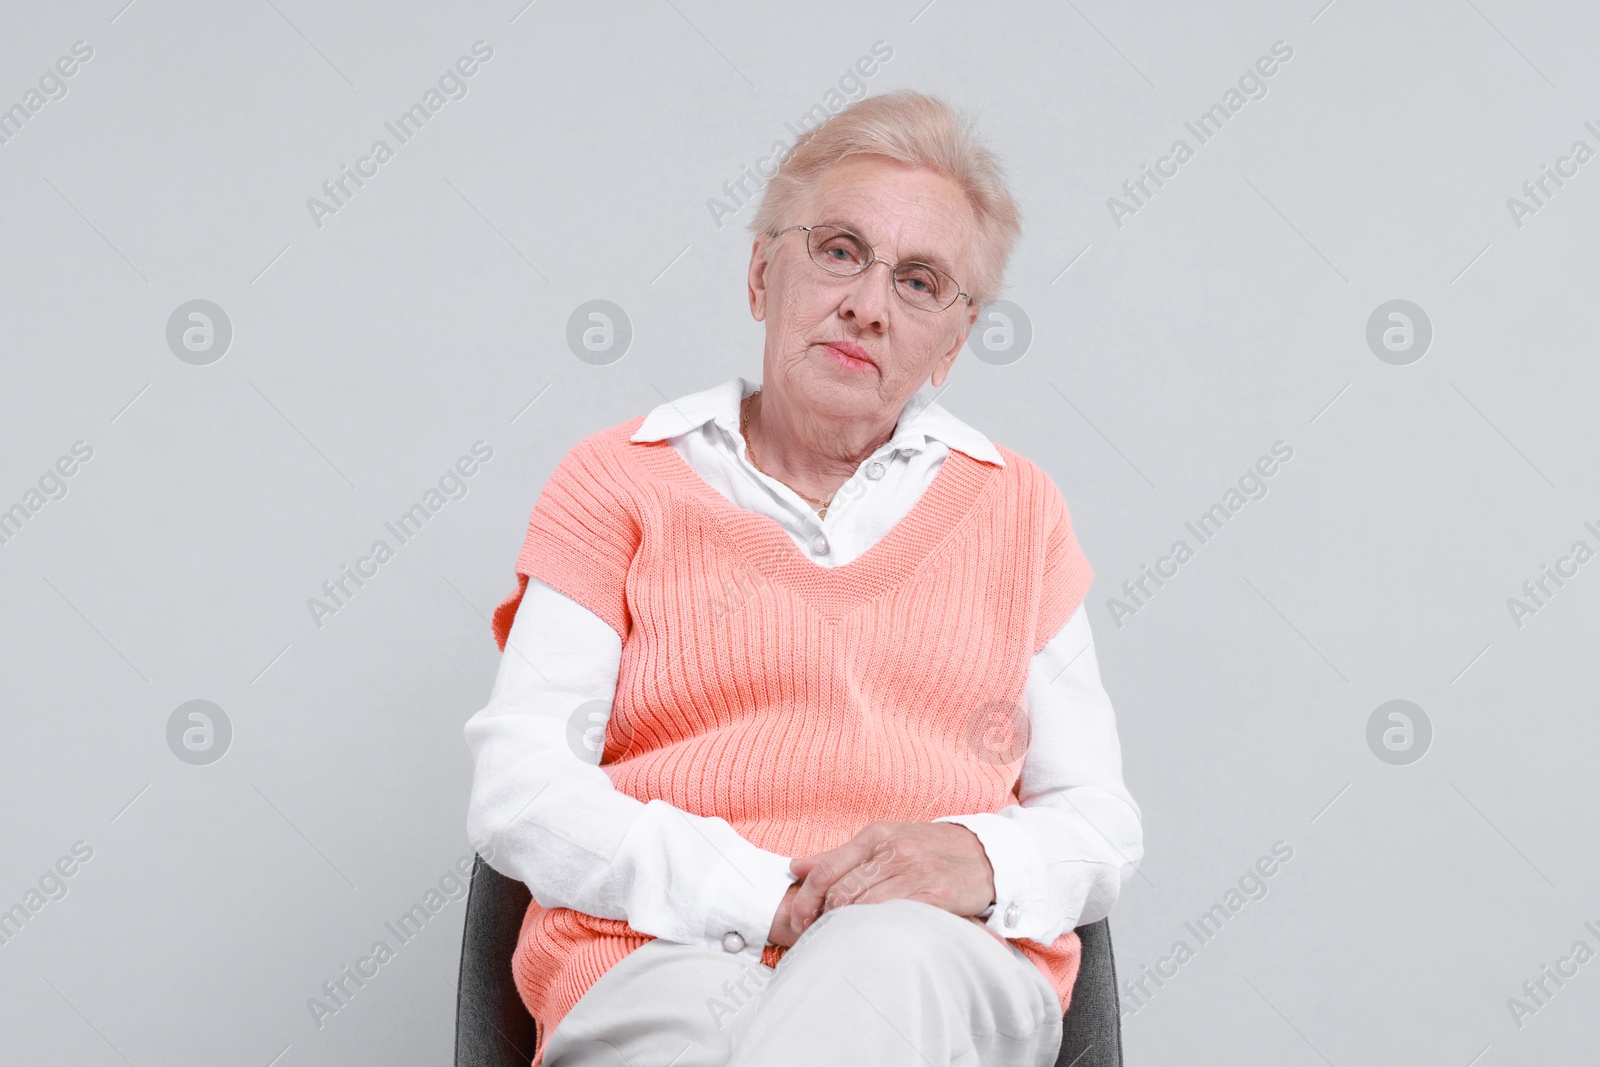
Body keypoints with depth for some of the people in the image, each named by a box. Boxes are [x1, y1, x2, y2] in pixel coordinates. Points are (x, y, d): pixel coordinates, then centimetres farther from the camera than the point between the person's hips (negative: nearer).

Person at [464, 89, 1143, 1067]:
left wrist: (986, 862, -10)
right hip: (660, 958, -1)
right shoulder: (618, 480, 13)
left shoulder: (1017, 509, 19)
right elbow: (518, 793, 3)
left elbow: (1102, 820, 16)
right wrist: (761, 898, -12)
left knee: (890, 956, -38)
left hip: (949, 962, 2)